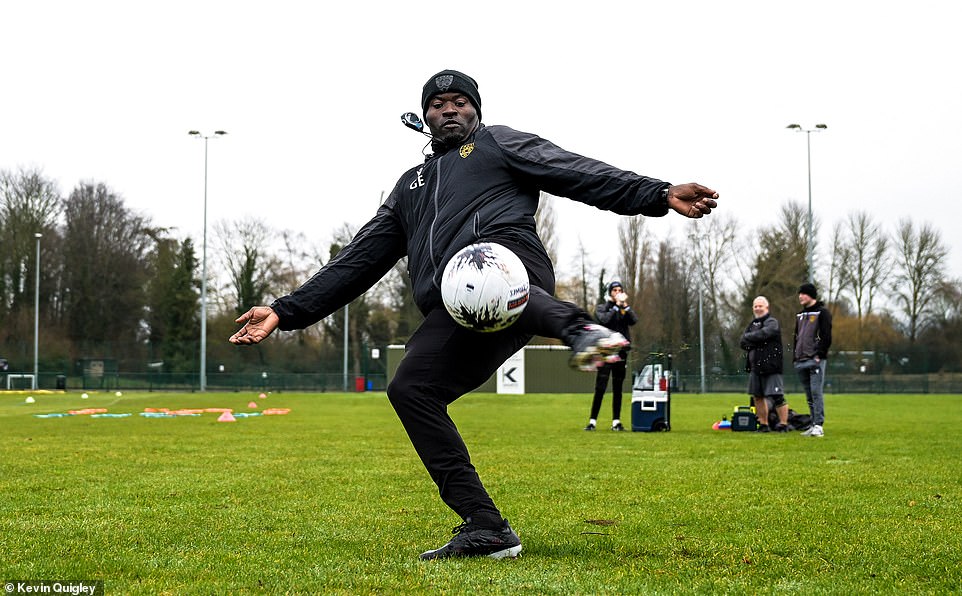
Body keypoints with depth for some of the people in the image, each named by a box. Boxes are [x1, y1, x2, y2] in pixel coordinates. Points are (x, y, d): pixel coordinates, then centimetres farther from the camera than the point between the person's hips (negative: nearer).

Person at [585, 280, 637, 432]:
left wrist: (625, 305, -10)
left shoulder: (625, 309, 15)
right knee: (600, 389, -8)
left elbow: (634, 320, -4)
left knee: (618, 389, 6)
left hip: (621, 352, 3)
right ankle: (592, 421, -4)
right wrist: (616, 306, -10)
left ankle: (616, 422, 10)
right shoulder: (601, 308, 6)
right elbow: (604, 319, -15)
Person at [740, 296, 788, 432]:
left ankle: (783, 425, -2)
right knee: (757, 396, 11)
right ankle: (763, 425, 21)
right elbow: (743, 343, 7)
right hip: (755, 366, 8)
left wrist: (748, 337, -6)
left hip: (770, 366, -8)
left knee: (777, 397, -8)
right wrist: (755, 342, -11)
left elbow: (762, 335, -22)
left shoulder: (772, 322, -4)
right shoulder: (752, 324, 18)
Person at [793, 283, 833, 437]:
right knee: (809, 396, 8)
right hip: (801, 361, 7)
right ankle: (814, 424, 11)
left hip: (816, 360, -7)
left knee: (816, 393, -12)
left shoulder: (822, 312, -2)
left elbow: (826, 336, -9)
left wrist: (819, 355, -16)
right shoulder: (800, 315, 21)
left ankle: (819, 425, -14)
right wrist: (795, 356, 15)